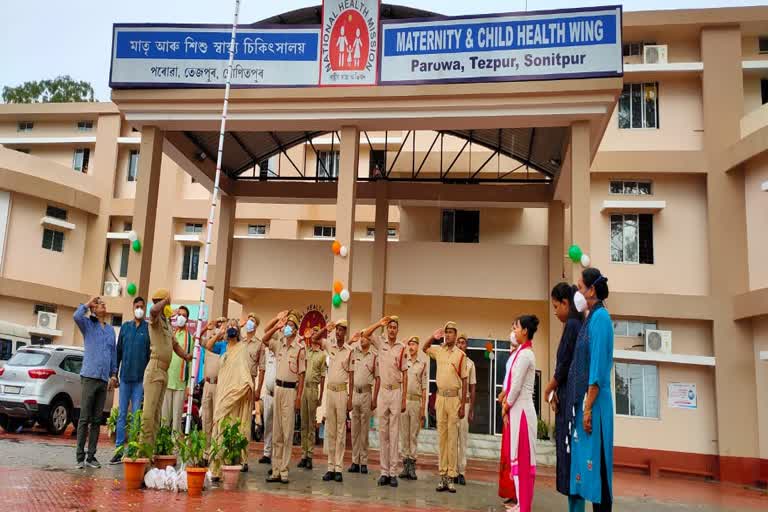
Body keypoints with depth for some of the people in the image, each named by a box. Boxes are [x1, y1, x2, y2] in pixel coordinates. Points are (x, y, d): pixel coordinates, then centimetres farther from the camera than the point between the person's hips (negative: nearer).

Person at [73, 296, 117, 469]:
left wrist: (114, 374, 12)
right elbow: (77, 316, -19)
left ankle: (91, 456, 10)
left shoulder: (111, 329, 18)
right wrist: (87, 304, -6)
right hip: (89, 377, -4)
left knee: (97, 420, 6)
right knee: (84, 419, -4)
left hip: (104, 379, 4)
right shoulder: (88, 324, 5)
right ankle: (80, 456, 0)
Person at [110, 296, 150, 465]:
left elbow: (150, 354, 0)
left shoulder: (149, 328, 0)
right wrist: (115, 373, 8)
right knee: (122, 414, 6)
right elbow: (118, 351, 12)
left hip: (140, 378, -3)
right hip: (125, 377, 3)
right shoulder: (125, 327, 9)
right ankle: (119, 449, 11)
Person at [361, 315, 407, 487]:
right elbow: (365, 334, 1)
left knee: (394, 432, 0)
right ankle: (384, 471, 10)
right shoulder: (380, 343, 6)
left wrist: (404, 398, -4)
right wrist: (379, 323, -6)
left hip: (396, 391, -3)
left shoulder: (402, 348, -2)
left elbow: (404, 373, -1)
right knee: (382, 432, 5)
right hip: (382, 391, 3)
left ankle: (393, 472, 4)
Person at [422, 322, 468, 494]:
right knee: (441, 436, 6)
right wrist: (433, 337, 9)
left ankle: (451, 475, 3)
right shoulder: (439, 351, 7)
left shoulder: (461, 355, -5)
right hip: (440, 397, 4)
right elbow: (424, 348, 27)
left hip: (454, 397, -4)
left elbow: (464, 381, -4)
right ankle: (442, 475, 11)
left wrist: (463, 405, -7)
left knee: (452, 437, -1)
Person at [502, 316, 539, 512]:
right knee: (518, 456, 13)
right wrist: (506, 405, 9)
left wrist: (506, 406, -5)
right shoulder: (522, 352, 15)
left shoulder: (525, 354, -14)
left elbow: (516, 386, -17)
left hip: (521, 410, -9)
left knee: (522, 457, -5)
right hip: (517, 409, 9)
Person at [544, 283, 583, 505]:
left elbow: (564, 365, -15)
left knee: (568, 450, -5)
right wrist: (555, 390, 6)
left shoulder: (571, 325, -12)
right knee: (569, 450, 10)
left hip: (569, 398, -9)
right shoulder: (578, 324, 14)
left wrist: (549, 389, -1)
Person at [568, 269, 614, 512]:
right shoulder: (591, 318, 14)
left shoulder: (600, 317, -12)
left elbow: (598, 367, -17)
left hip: (593, 404, -9)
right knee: (583, 465, 12)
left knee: (595, 464, -4)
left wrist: (588, 408, -19)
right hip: (583, 402, 9)